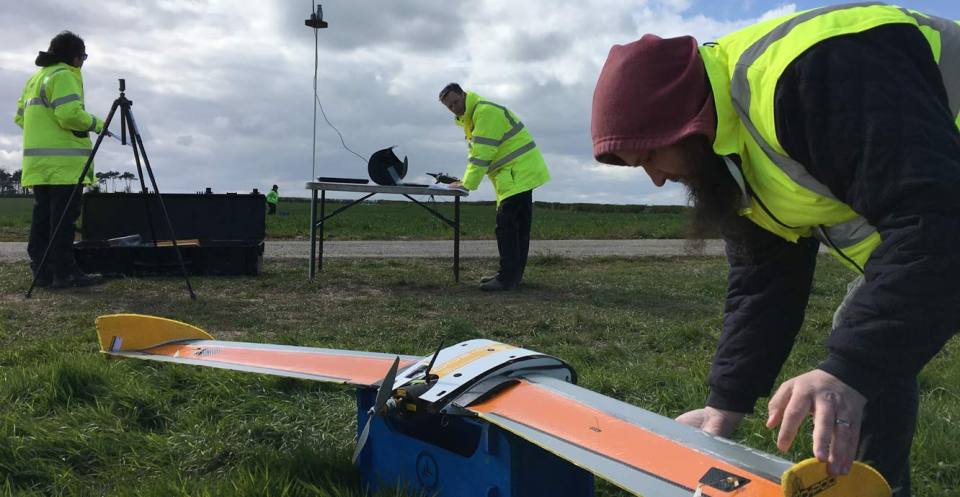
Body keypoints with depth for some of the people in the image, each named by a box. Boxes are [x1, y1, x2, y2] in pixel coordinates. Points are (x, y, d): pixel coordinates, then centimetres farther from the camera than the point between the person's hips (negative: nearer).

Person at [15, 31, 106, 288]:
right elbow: (71, 115, -19)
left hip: (38, 161, 9)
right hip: (63, 162, -9)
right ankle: (65, 272, -8)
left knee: (43, 217, 9)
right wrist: (96, 123, -4)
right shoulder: (64, 75, -7)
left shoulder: (35, 78, 23)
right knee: (63, 218, -8)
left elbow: (20, 116, 24)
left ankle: (43, 271, 11)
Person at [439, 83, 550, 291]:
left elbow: (482, 154, -21)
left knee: (505, 224, -14)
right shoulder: (470, 117, 19)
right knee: (518, 226, 12)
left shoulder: (485, 112, -16)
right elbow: (475, 152, 20)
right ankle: (513, 274, 18)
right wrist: (466, 180, 7)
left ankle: (508, 277, -13)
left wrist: (468, 184, -17)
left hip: (518, 174, -11)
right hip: (522, 174, 11)